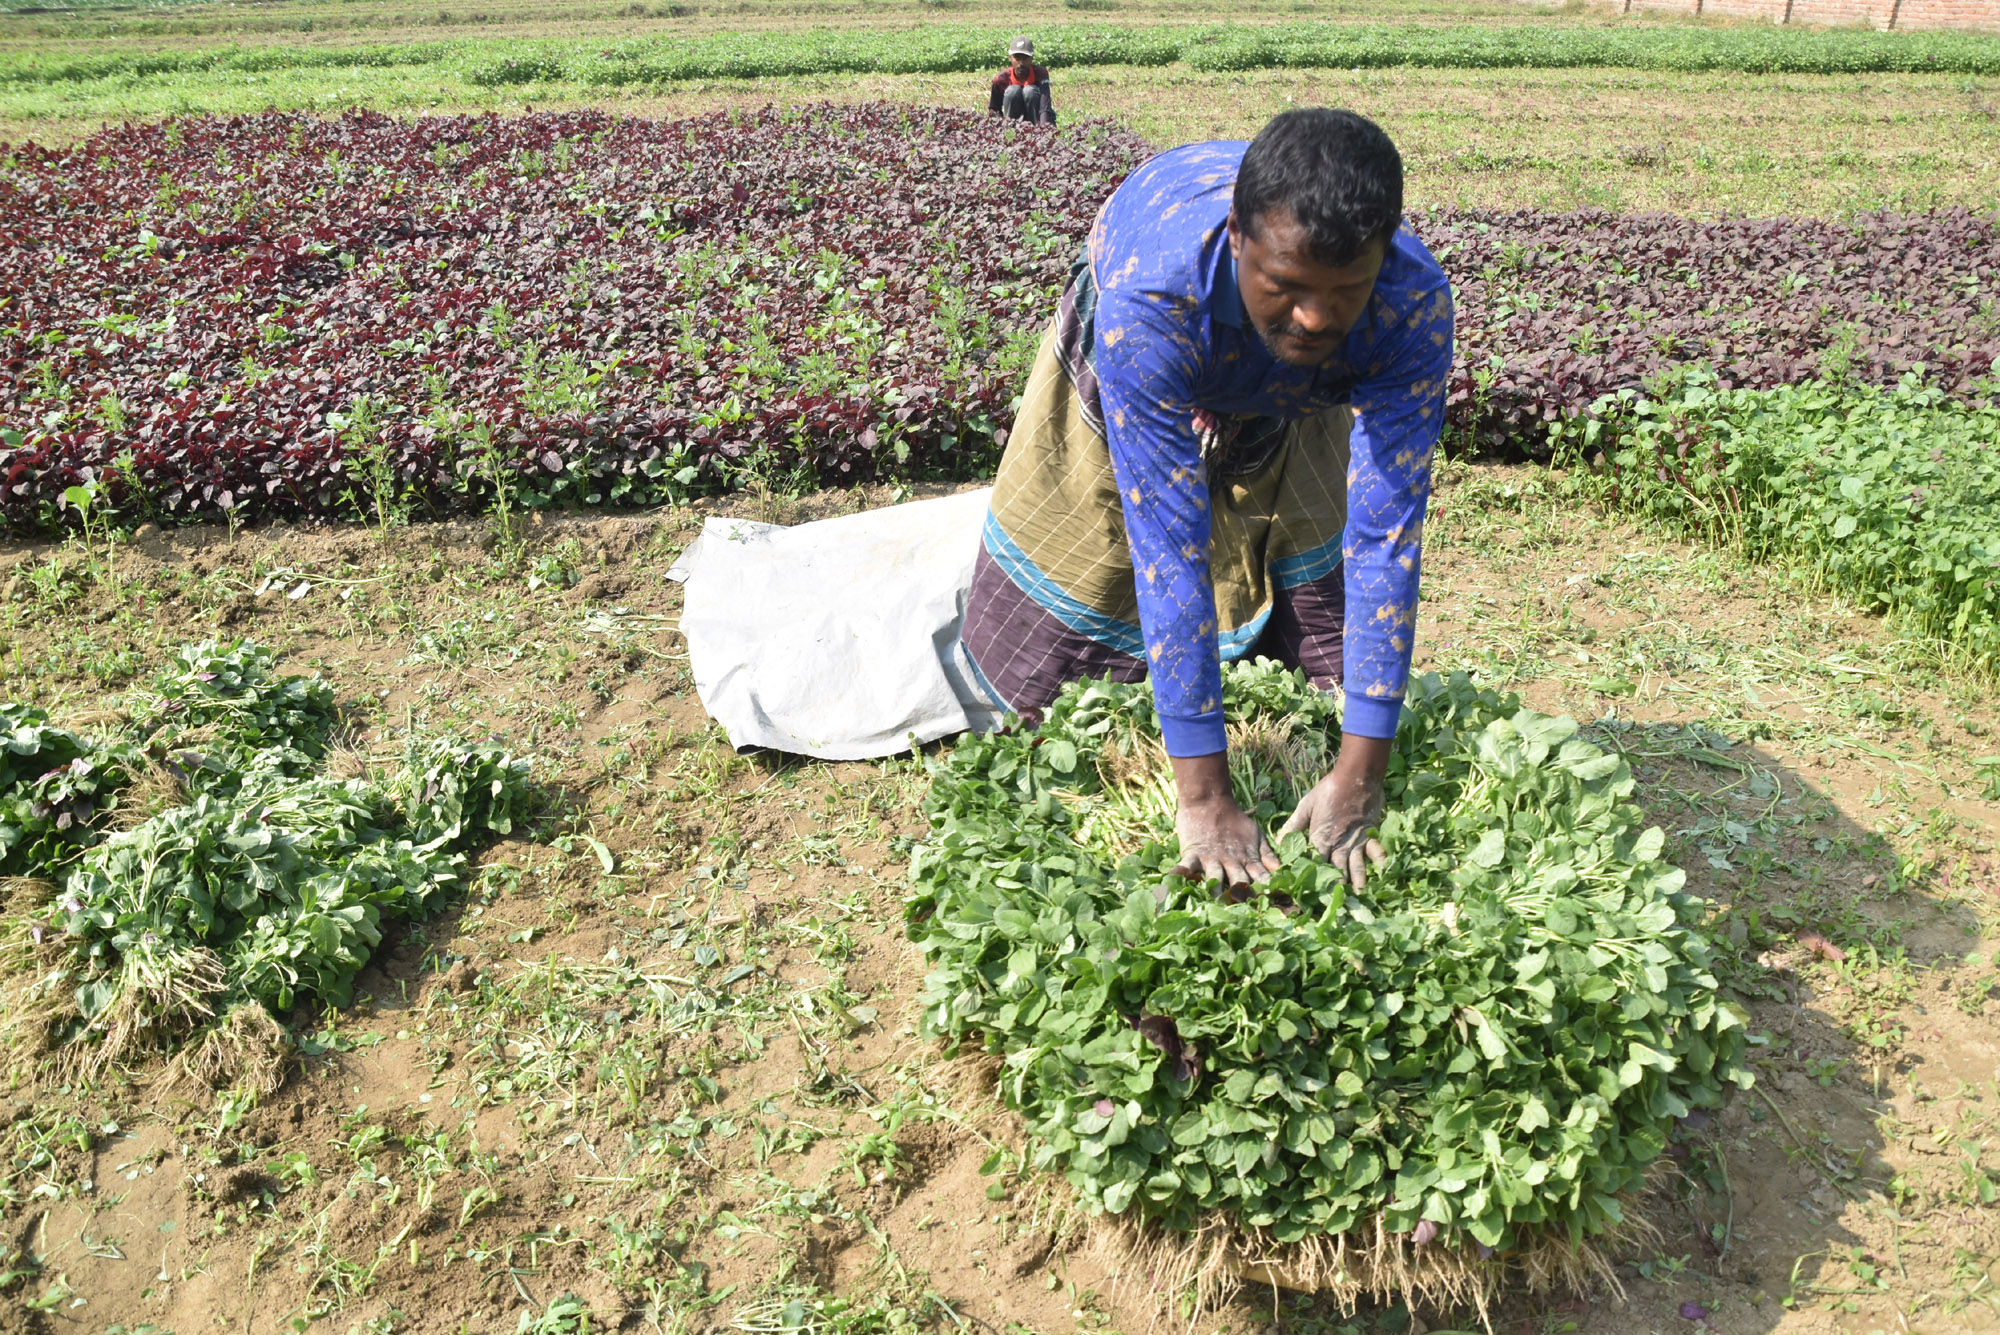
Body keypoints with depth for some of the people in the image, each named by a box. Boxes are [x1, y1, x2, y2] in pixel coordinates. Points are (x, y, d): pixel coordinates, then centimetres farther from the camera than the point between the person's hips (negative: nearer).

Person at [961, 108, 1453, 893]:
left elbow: (1387, 535, -39)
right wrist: (1202, 795, -45)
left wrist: (1359, 777, -42)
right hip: (1120, 387, -2)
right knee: (1035, 656, 7)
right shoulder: (1149, 297, -47)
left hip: (1287, 413, 2)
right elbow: (1169, 545, -46)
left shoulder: (1414, 306, -39)